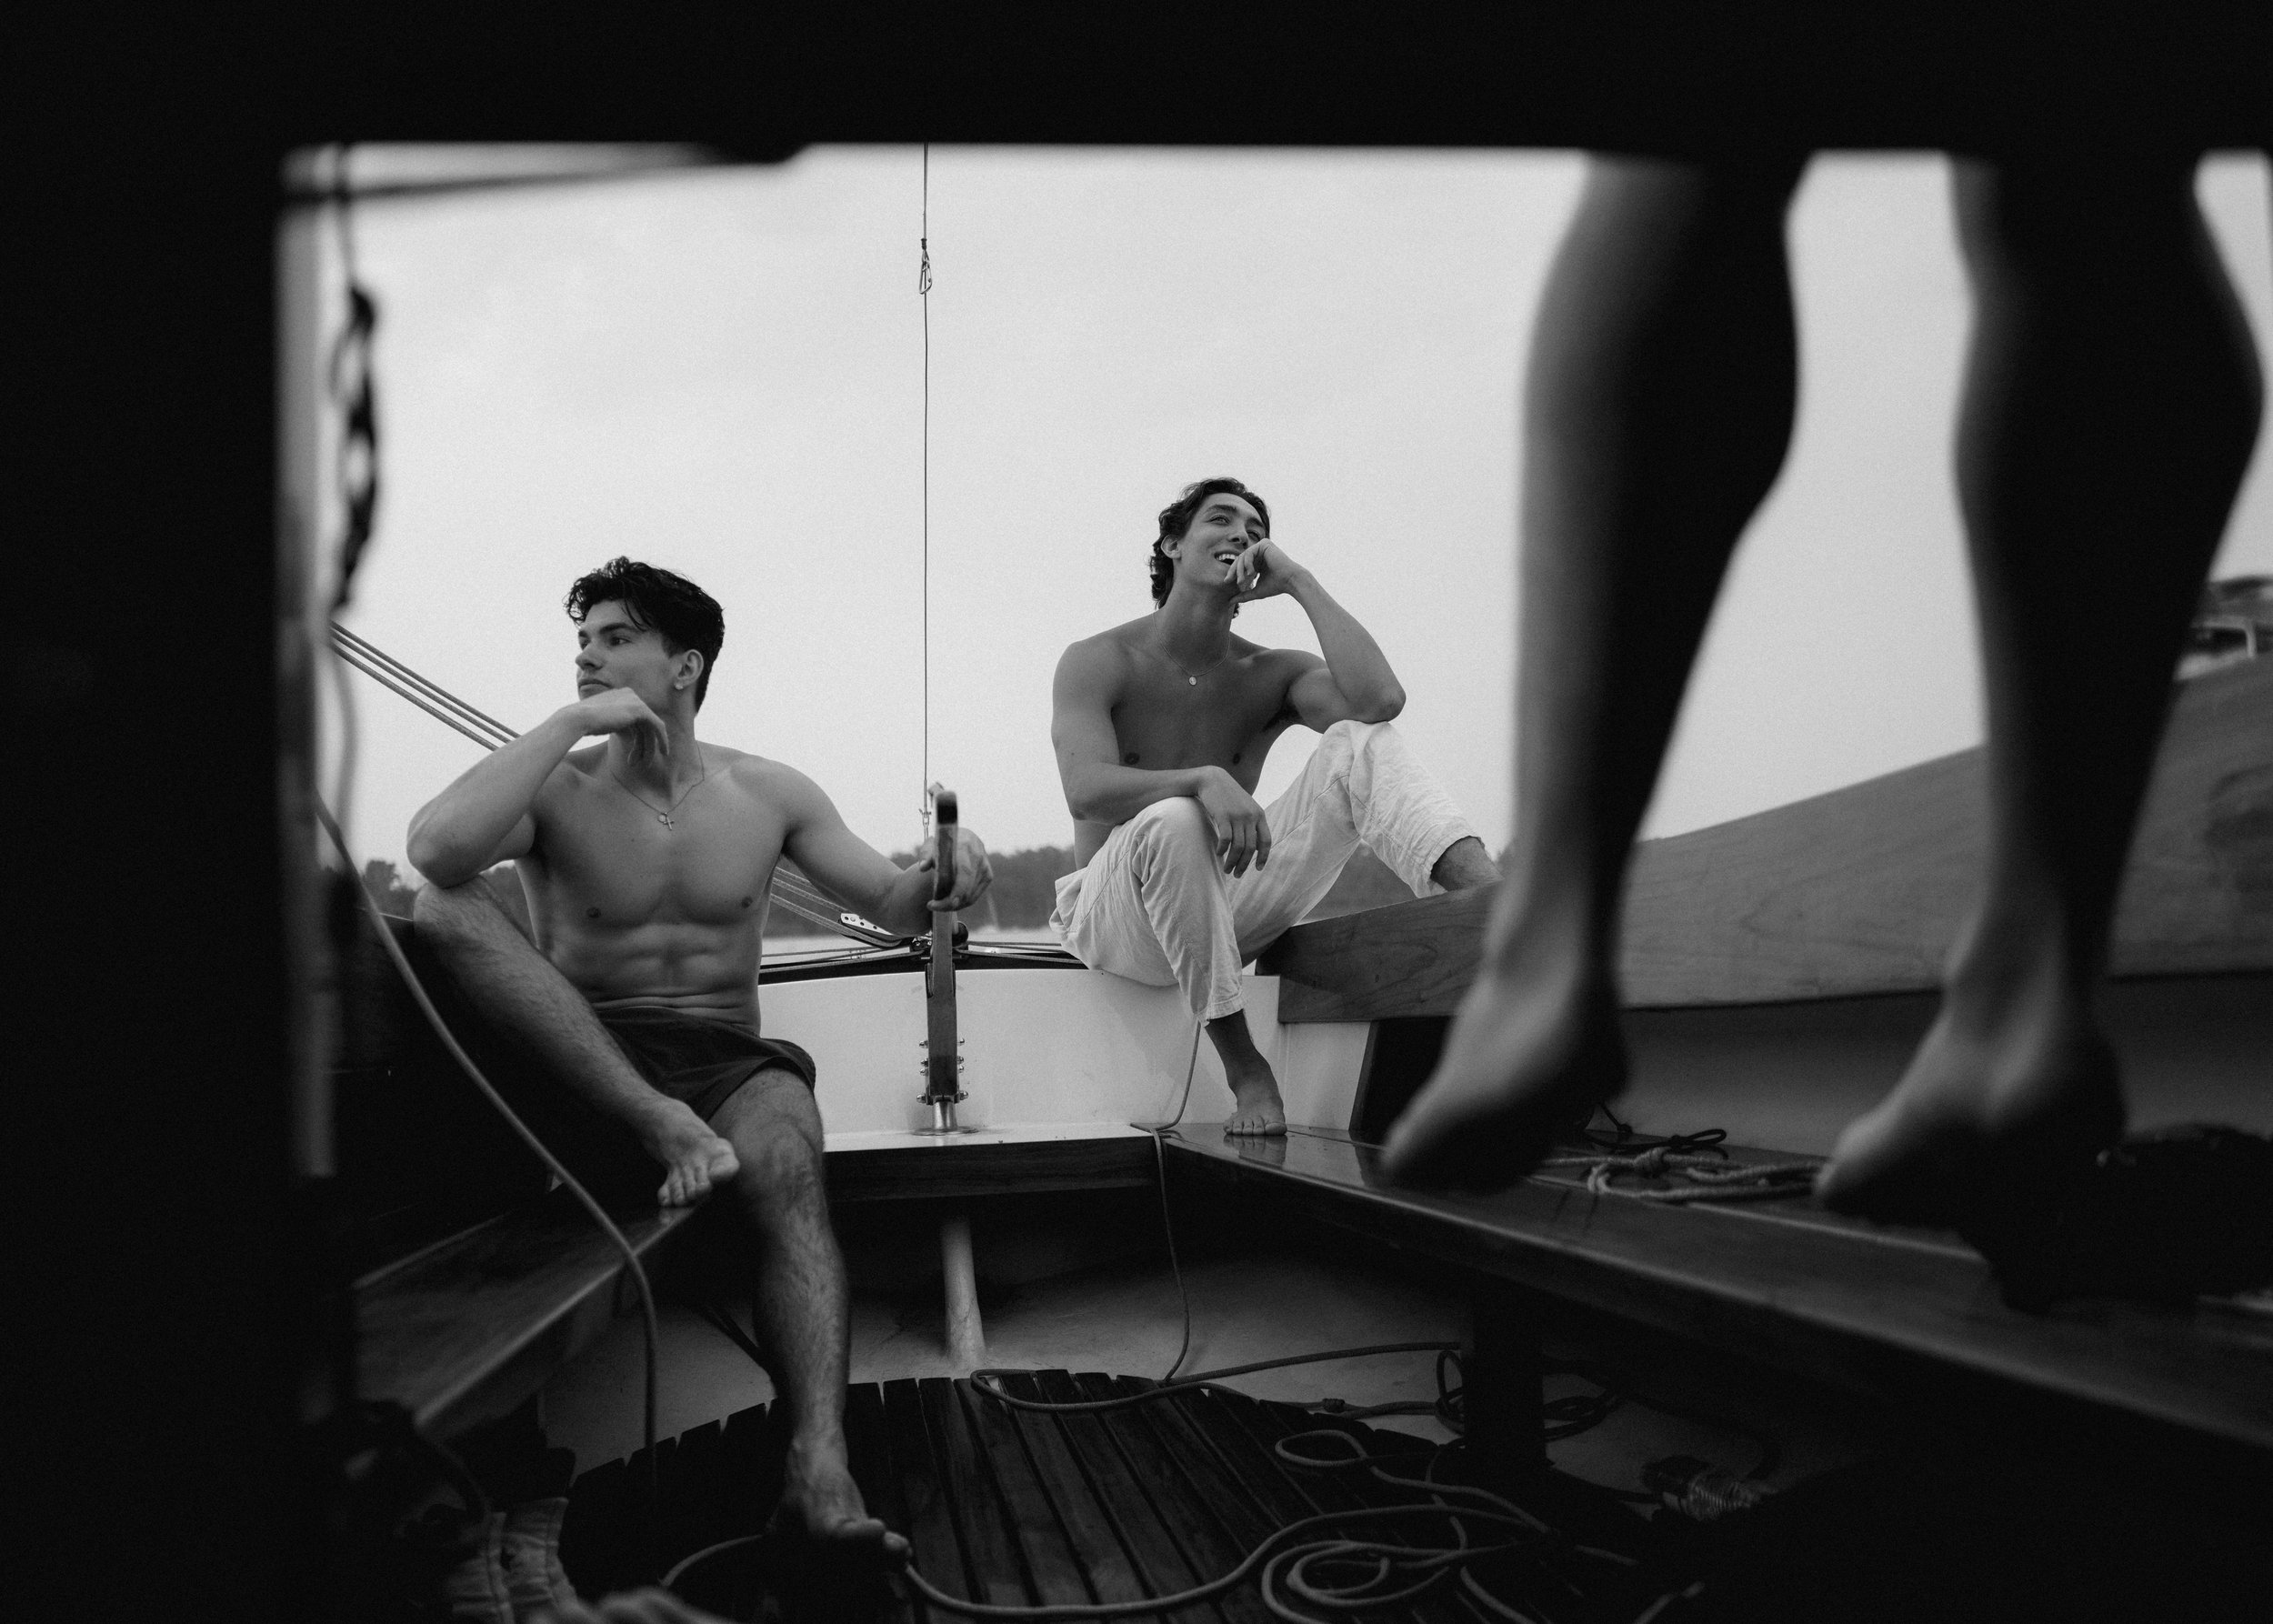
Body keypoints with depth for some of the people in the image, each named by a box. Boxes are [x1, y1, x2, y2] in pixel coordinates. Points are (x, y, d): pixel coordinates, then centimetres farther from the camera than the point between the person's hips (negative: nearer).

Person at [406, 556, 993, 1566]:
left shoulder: (767, 794, 10)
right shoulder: (556, 791, 3)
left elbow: (891, 904, 10)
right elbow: (436, 850, -20)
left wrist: (940, 874, -16)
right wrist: (571, 721, -15)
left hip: (728, 1064, 0)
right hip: (583, 1072, 0)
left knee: (785, 1169, -36)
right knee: (443, 910, -24)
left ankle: (819, 1471, -47)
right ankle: (663, 1132, -33)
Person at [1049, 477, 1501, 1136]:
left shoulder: (1270, 674, 4)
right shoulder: (1097, 662, -6)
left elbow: (1379, 699, -18)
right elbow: (1087, 790, -24)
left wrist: (1298, 581, -11)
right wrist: (1205, 780, -42)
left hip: (1223, 906, 4)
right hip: (1111, 913, -3)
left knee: (1360, 743, -12)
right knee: (1171, 822, -39)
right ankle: (1242, 1065, -26)